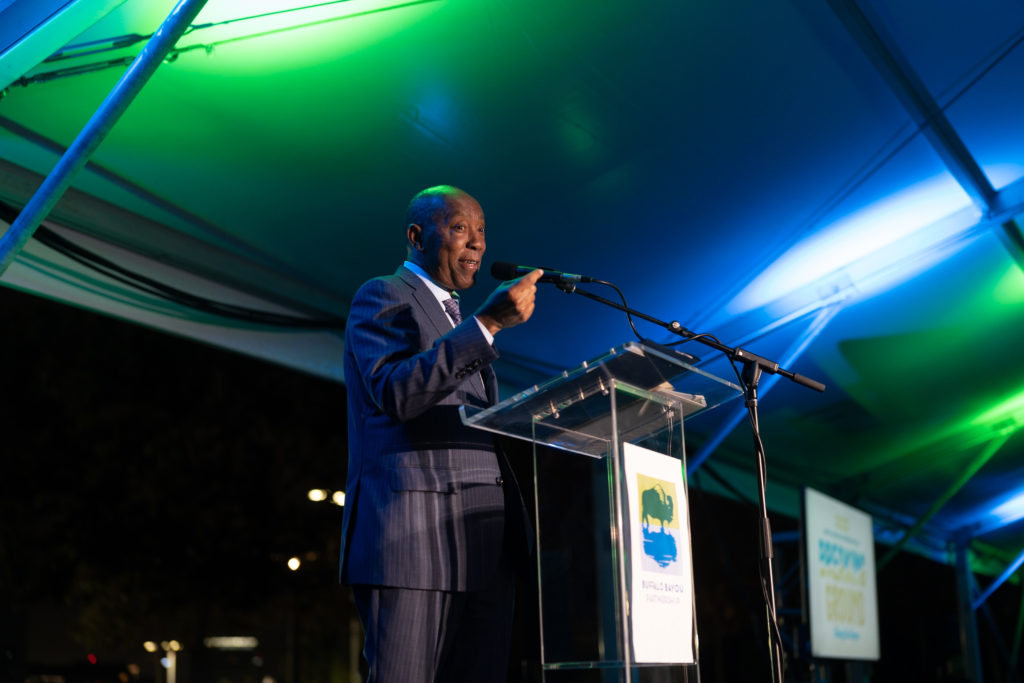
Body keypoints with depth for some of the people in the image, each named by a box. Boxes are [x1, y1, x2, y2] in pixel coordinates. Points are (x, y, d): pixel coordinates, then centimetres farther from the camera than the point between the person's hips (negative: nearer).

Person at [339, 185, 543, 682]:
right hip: (416, 529, -8)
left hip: (483, 544, 8)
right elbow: (395, 393, -16)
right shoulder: (383, 297, 3)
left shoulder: (457, 322, 29)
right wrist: (487, 323, -20)